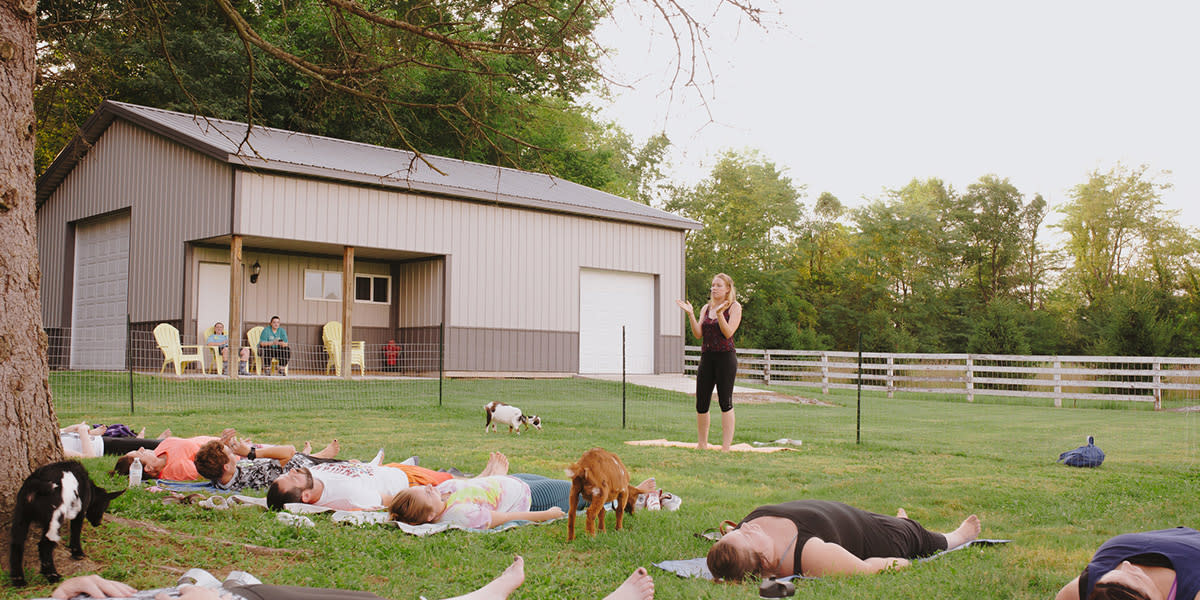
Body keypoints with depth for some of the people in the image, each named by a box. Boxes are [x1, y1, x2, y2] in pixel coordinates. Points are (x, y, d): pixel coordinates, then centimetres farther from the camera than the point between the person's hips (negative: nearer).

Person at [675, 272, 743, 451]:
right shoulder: (706, 308, 15)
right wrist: (690, 314, -5)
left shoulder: (734, 307, 0)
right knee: (701, 403, 5)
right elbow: (698, 334, 5)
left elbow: (728, 333, -12)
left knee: (725, 402, -6)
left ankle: (726, 447, -3)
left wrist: (720, 313, -22)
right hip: (707, 357, 5)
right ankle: (702, 444, 18)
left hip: (726, 357, -5)